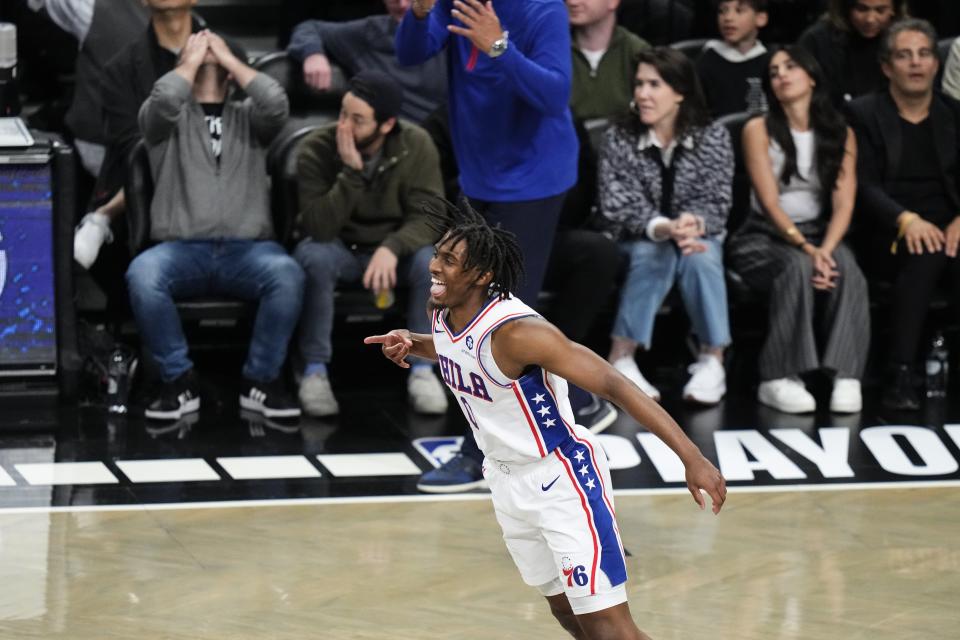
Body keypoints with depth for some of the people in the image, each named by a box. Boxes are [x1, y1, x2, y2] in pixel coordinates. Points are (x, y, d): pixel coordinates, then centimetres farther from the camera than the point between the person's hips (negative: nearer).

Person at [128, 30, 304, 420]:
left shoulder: (249, 117, 21)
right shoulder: (169, 119, 16)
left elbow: (276, 104, -4)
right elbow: (162, 100, -10)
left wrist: (229, 58, 7)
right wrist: (191, 61, 8)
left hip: (247, 248, 1)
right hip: (182, 249, -1)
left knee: (287, 274, -33)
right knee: (142, 274, -35)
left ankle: (261, 380, -15)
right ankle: (179, 381, -17)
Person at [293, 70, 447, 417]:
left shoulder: (416, 145, -15)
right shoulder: (317, 148, -19)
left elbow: (427, 216, -19)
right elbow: (318, 226, -27)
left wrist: (392, 248, -38)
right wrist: (351, 172, -37)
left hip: (394, 248, 1)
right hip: (339, 248, -1)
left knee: (432, 260, -31)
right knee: (313, 256, -35)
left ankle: (422, 369, -14)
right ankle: (315, 370, -22)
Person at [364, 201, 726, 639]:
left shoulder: (515, 332, -30)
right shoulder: (441, 315, -4)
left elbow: (613, 385, -32)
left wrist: (692, 458, -37)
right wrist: (411, 344, 1)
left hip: (563, 478, -9)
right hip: (507, 478, 9)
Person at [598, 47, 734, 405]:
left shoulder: (712, 137, -4)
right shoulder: (618, 139, -7)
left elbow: (716, 202, -8)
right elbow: (618, 205, -15)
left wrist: (693, 223, -33)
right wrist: (664, 228, -34)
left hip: (697, 239, 1)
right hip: (636, 241, -1)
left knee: (699, 256, -33)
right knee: (655, 253, -34)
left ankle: (712, 360, -26)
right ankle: (621, 358, -32)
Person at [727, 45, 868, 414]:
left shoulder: (840, 134, 8)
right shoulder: (758, 131, 0)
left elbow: (843, 204, -3)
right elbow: (770, 203, -10)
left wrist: (825, 249, -22)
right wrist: (807, 249, -24)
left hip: (819, 235, 2)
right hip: (765, 237, -2)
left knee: (847, 270, -32)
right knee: (797, 267, -35)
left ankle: (846, 376, -38)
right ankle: (778, 379, -35)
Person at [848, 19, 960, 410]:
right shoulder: (865, 114, 7)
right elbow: (865, 186, -3)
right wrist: (907, 220, -21)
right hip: (893, 232, -2)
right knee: (925, 252, -37)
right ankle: (900, 375, -38)